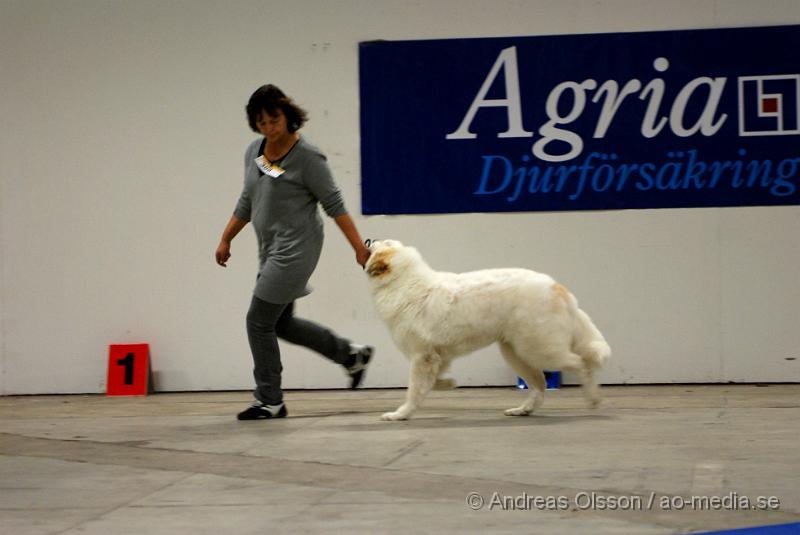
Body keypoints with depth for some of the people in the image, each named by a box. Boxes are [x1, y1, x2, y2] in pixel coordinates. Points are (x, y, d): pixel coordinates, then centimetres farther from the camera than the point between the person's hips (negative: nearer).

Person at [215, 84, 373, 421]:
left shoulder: (306, 157, -14)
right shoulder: (254, 153, 7)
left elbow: (334, 204, -12)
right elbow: (247, 203, 19)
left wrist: (359, 248, -13)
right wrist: (226, 240, 19)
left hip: (296, 249, -9)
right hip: (271, 250, 9)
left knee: (260, 321, -7)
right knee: (280, 323, 15)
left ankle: (270, 401, 4)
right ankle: (351, 355, 27)